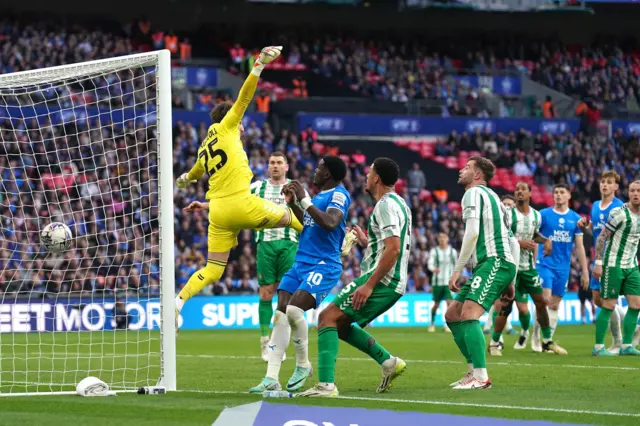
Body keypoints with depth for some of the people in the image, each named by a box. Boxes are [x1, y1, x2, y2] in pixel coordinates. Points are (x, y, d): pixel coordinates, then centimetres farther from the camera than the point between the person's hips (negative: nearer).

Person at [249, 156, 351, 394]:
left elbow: (329, 223, -27)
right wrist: (292, 204, 21)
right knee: (280, 314, -3)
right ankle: (271, 378, -5)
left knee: (294, 309, -24)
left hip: (324, 266, -9)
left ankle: (303, 365, -2)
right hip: (301, 264, 9)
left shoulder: (339, 195, -9)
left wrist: (304, 200, -23)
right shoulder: (319, 196, 18)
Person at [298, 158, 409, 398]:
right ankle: (388, 362, 11)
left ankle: (326, 384, -26)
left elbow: (393, 248, -23)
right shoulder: (398, 203, 19)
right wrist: (366, 242, 31)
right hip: (394, 284, 10)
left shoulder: (386, 205, -12)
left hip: (380, 279, -10)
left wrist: (369, 285, -25)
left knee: (328, 317, -14)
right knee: (341, 324, 18)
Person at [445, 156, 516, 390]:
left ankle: (481, 377, -30)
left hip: (494, 262, -10)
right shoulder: (492, 196, 26)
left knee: (469, 314, -23)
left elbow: (472, 233, -17)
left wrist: (457, 271, -14)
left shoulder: (473, 193, -3)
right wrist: (509, 281, 25)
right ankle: (475, 370, 10)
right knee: (452, 315, 11)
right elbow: (512, 241, 25)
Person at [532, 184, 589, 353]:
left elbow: (579, 247, 9)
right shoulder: (543, 215, -2)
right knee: (545, 300, -13)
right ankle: (536, 337, 0)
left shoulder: (575, 218, 6)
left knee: (555, 306, 6)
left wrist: (585, 271, 6)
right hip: (544, 263, -3)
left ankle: (548, 341, 12)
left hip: (563, 267, 3)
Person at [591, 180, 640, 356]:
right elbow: (602, 237, -12)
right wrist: (598, 263, -16)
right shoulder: (620, 213, -14)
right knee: (608, 306, -6)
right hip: (613, 265, -7)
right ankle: (598, 347, -1)